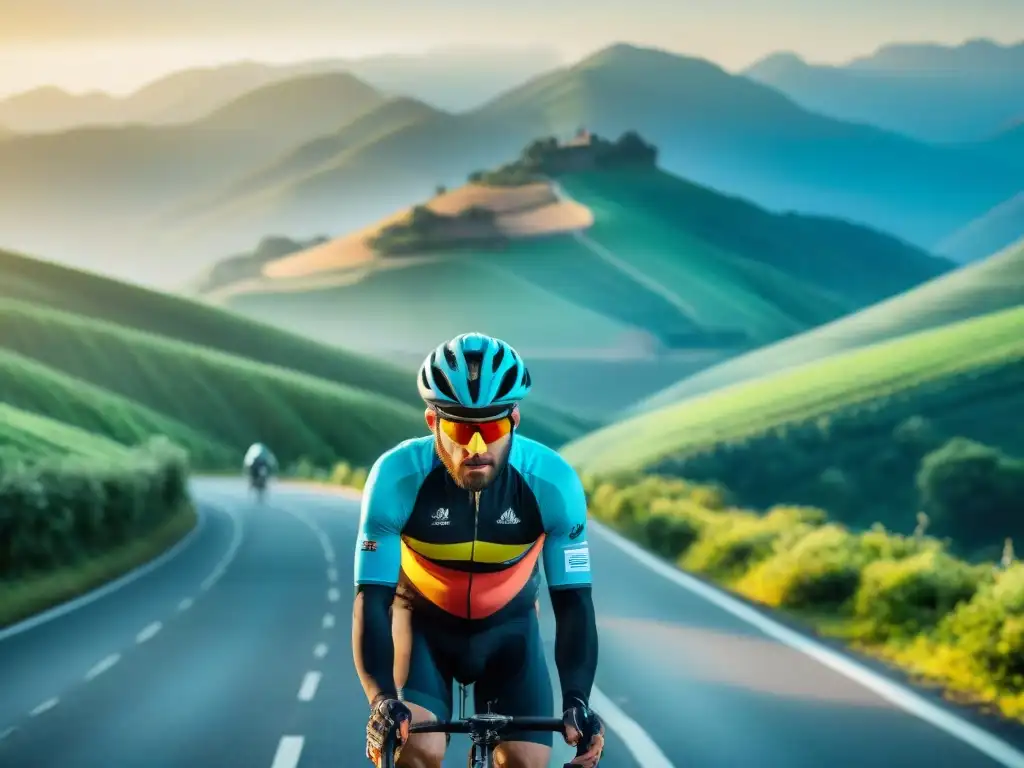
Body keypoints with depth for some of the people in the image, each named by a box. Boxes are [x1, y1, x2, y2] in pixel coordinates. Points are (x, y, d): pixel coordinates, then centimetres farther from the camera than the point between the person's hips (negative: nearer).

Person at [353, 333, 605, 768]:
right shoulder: (397, 476, -30)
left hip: (508, 626, 1)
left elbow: (573, 601, -23)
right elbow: (372, 601, -30)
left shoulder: (552, 482, -28)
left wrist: (576, 700, -38)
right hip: (423, 621, -1)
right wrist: (382, 700, -45)